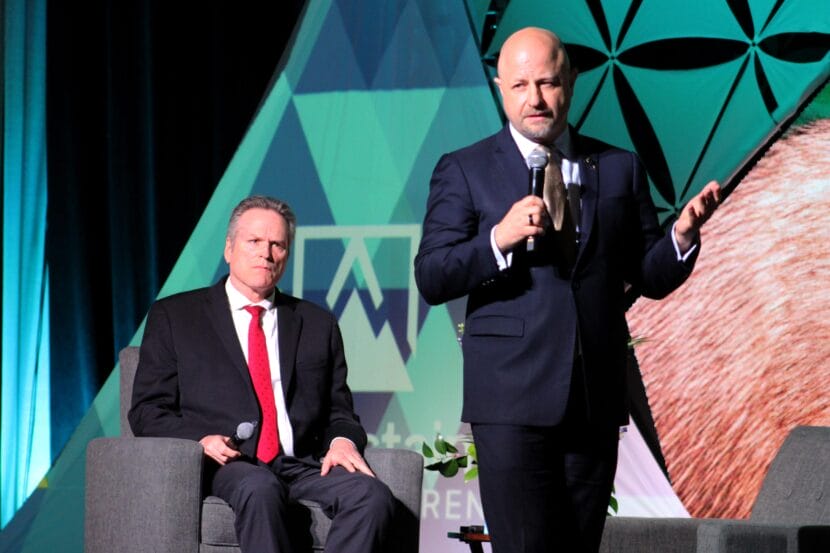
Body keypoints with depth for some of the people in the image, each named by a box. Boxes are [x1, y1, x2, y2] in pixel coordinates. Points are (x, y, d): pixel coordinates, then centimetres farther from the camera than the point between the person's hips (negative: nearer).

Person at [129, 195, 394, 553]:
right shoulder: (173, 317, 14)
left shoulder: (317, 325, 23)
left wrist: (343, 441, -2)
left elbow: (339, 412, 23)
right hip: (224, 466, -3)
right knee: (260, 489, -39)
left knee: (372, 495, -29)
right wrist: (199, 439, -12)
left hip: (303, 466, 3)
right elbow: (147, 411, 8)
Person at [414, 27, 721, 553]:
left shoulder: (620, 169, 12)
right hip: (513, 397, -3)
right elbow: (431, 280, -4)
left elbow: (651, 278, 11)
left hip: (597, 396, 4)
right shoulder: (464, 171, 4)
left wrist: (683, 235, -10)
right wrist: (498, 240, -20)